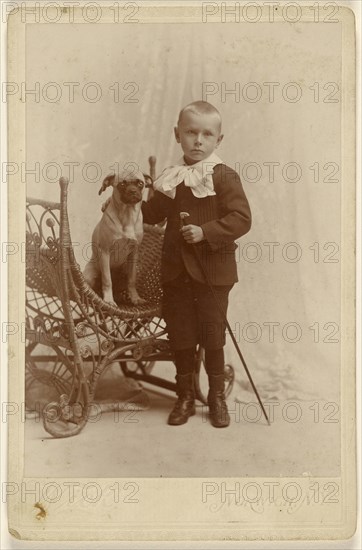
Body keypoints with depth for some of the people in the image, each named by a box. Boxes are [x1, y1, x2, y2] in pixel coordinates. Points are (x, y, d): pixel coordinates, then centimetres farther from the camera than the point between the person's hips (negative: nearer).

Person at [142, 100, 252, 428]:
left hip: (213, 269, -5)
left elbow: (242, 219, -15)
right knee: (180, 334, 11)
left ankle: (217, 397, 23)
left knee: (212, 333, 4)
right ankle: (185, 397, 26)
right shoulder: (171, 179, 9)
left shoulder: (224, 177, -7)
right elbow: (154, 214, 20)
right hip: (176, 268, 5)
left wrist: (206, 232, -23)